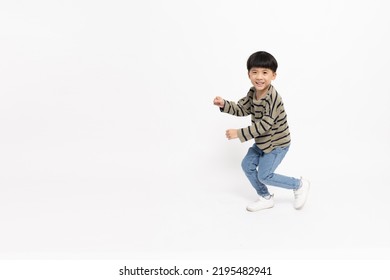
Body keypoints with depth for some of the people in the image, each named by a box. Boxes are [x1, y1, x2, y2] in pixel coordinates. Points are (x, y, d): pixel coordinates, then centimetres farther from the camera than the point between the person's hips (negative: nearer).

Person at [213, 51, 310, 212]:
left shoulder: (273, 99, -31)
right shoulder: (253, 93, -3)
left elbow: (265, 124, -34)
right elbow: (241, 109, 1)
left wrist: (239, 133, -35)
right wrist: (224, 105, -18)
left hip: (277, 144, -9)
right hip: (262, 142, 9)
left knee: (264, 176, -4)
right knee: (247, 165, 10)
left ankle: (299, 185, 15)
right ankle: (265, 198, 26)